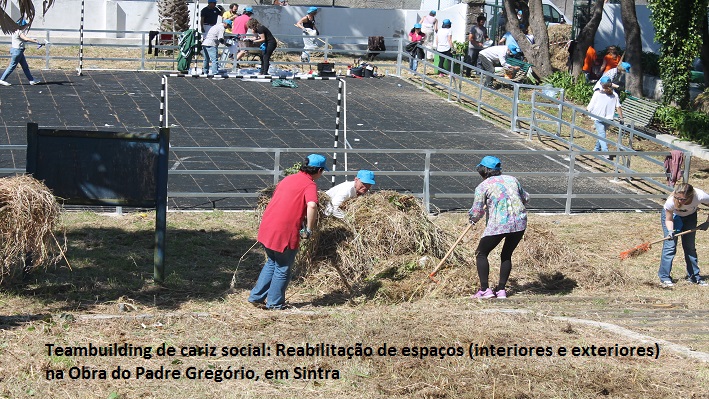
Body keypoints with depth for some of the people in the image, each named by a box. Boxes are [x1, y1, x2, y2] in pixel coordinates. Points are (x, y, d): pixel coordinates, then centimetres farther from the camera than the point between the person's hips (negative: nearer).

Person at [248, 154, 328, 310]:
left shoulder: (289, 179, 16)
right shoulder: (310, 185, -8)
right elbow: (311, 205, -27)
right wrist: (308, 230, -17)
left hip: (267, 227, 7)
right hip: (285, 232, -7)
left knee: (272, 263, 25)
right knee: (282, 269, 11)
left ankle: (256, 297, 27)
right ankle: (274, 303, 20)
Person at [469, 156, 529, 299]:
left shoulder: (482, 186, 2)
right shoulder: (512, 179, 15)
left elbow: (476, 213, 2)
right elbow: (526, 198, 28)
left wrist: (473, 218, 24)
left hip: (499, 224, -5)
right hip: (520, 222, 5)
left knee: (481, 254, 11)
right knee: (506, 255, 21)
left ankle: (485, 290, 2)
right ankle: (501, 290, 15)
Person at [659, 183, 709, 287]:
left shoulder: (700, 196, -39)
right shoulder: (671, 201, -40)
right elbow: (669, 219, -22)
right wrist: (670, 231, -40)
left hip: (689, 216, 2)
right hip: (671, 214, -2)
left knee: (690, 247, 7)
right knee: (670, 245, -11)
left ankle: (694, 276, 19)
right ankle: (664, 278, -3)